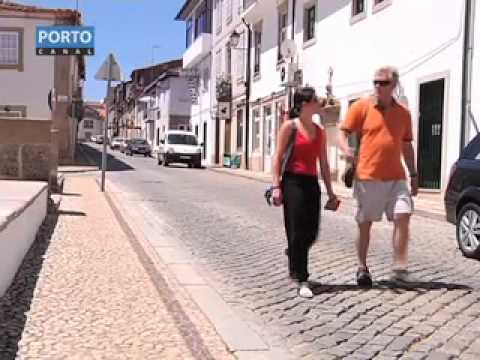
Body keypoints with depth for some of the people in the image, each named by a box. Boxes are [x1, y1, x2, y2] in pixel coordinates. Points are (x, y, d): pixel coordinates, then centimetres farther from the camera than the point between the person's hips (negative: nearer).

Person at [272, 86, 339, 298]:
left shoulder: (319, 131, 13)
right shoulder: (290, 126, -3)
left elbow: (323, 164, 15)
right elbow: (278, 157, -5)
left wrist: (330, 192, 14)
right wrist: (276, 186, -13)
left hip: (312, 183, 6)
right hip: (293, 181, -5)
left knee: (311, 233, 7)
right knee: (297, 231, -3)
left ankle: (294, 261, 38)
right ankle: (302, 280, 2)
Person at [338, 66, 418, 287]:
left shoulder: (403, 113, 11)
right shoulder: (361, 106, 0)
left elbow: (407, 146, 18)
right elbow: (343, 133, -1)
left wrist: (413, 174, 14)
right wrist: (346, 149, -23)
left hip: (396, 178, 3)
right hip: (367, 177, -2)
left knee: (403, 217, -9)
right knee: (365, 223, 6)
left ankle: (399, 269, -2)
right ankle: (362, 268, 19)